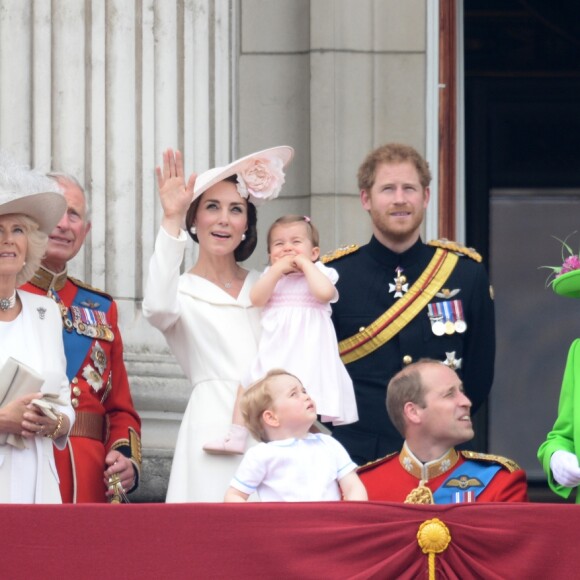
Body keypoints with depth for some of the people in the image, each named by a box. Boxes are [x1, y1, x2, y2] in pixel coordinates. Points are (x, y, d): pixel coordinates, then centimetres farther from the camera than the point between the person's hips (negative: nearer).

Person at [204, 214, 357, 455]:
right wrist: (278, 269, -7)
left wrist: (305, 264, -9)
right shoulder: (272, 276, 16)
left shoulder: (319, 273, 5)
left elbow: (324, 292, -19)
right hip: (274, 351, 4)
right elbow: (256, 298, -2)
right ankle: (236, 437, -2)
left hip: (307, 351, -4)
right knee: (248, 386, -3)